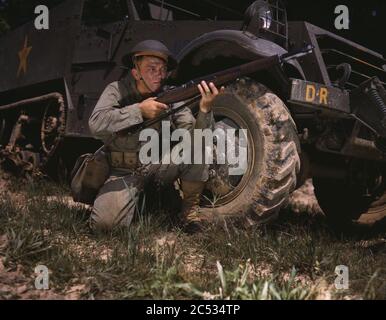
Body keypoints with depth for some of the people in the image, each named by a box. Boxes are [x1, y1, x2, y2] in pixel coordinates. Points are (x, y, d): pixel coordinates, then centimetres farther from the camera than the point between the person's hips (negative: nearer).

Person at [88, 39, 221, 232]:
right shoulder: (117, 91, -8)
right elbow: (96, 124, -25)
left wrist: (205, 109, -35)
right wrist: (139, 110, -31)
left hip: (160, 165, 2)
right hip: (125, 171, -1)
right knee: (106, 221, -25)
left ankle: (190, 208, -3)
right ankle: (140, 192, 9)